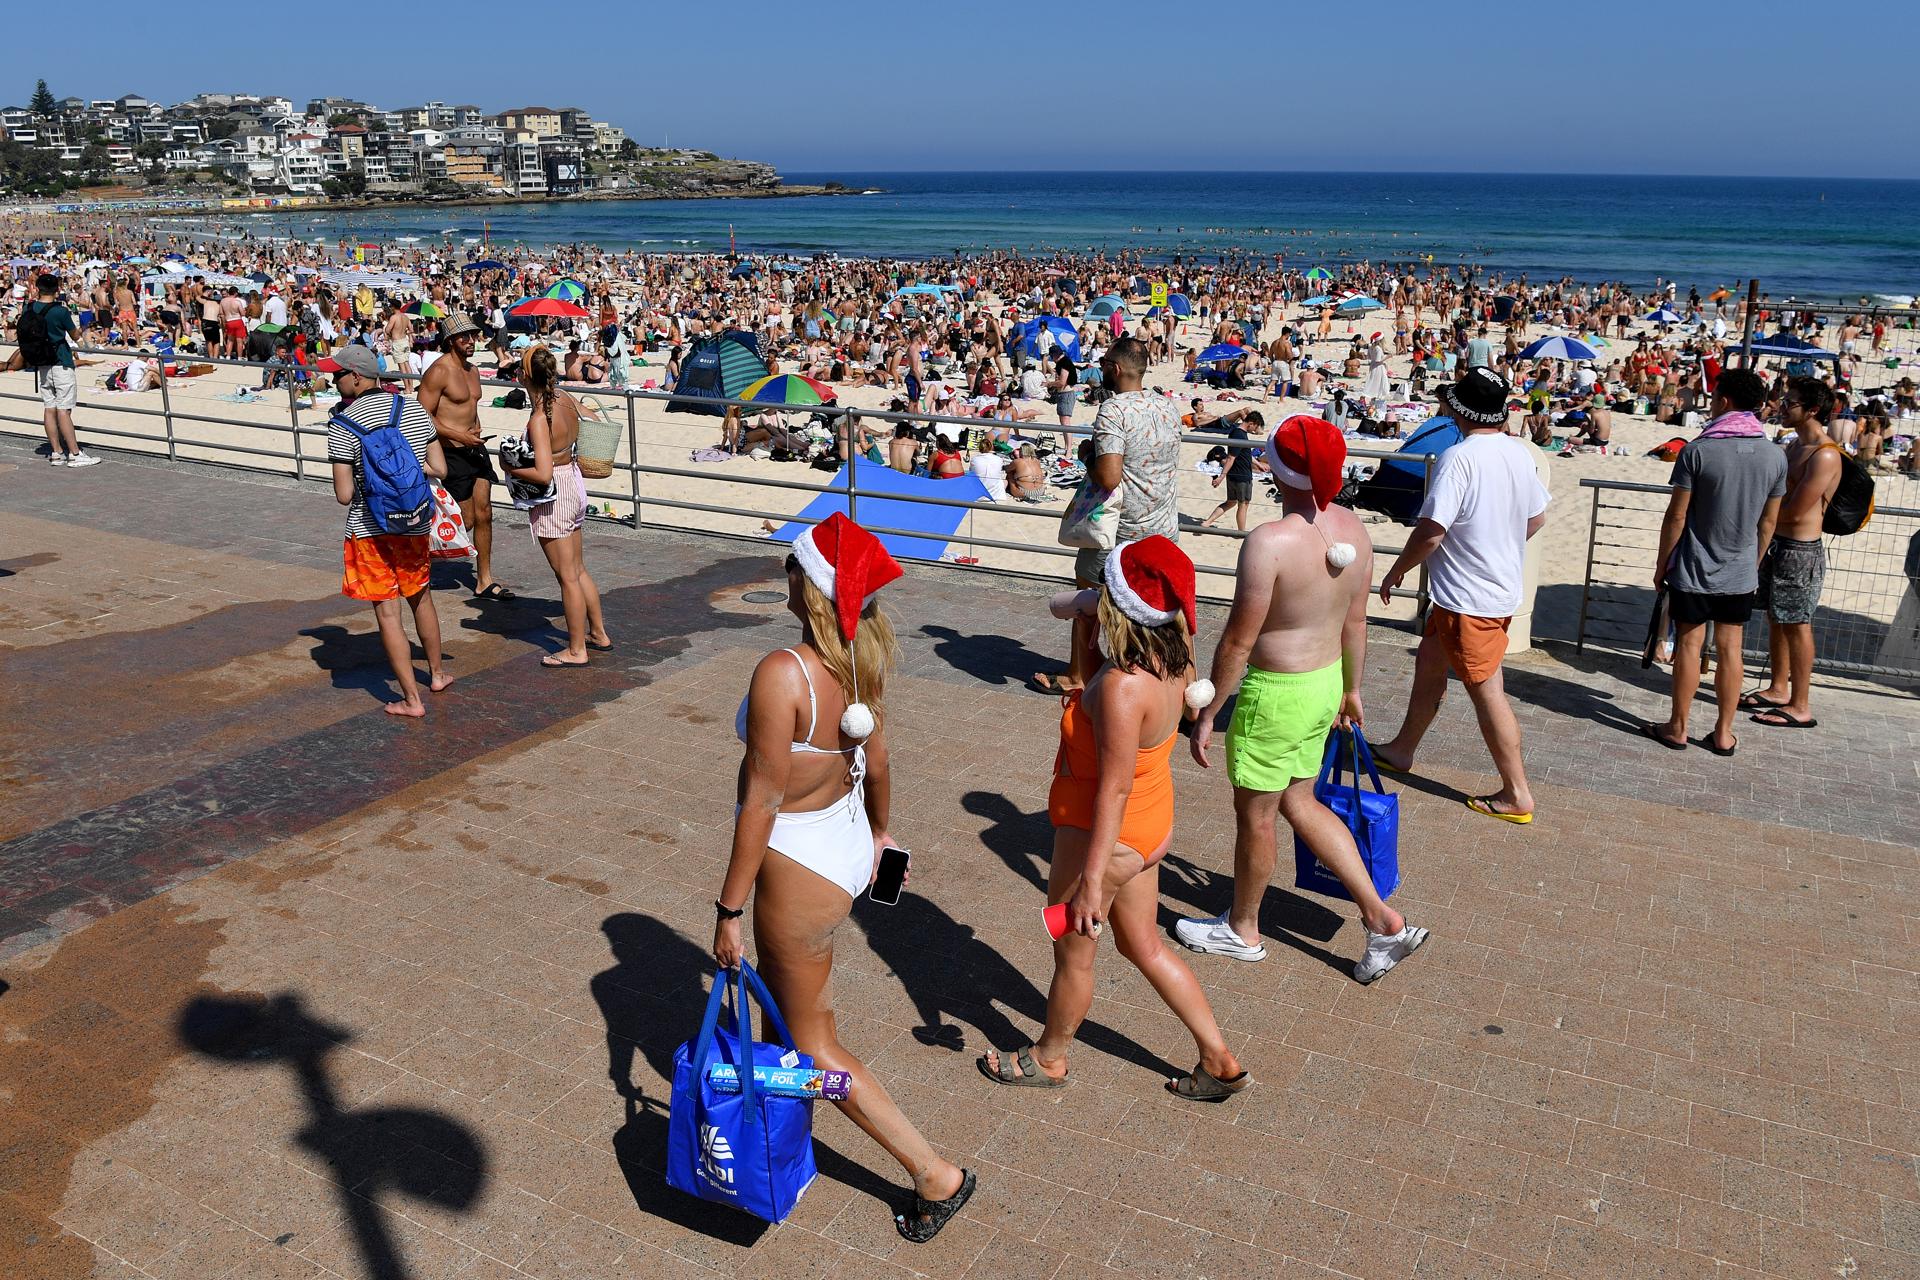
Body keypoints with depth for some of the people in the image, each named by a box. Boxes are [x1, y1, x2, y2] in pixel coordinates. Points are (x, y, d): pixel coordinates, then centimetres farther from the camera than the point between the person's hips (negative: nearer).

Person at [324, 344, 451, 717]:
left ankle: (411, 699, 7)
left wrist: (363, 480, 4)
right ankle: (437, 674, 39)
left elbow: (344, 495, -16)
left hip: (370, 530, -5)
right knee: (421, 598, 24)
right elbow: (439, 469, 2)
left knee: (387, 613, 3)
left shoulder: (343, 424, -15)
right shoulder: (414, 409, -1)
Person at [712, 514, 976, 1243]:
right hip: (847, 843, 8)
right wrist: (880, 832, 26)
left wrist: (729, 911, -16)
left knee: (814, 1044, 11)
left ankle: (936, 1174, 17)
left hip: (801, 865, -8)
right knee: (785, 998, 30)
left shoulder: (783, 673, -30)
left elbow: (761, 803, -25)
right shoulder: (865, 658, -6)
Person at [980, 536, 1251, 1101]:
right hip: (1149, 827, 9)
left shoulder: (1122, 687, -32)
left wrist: (1091, 881, -25)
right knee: (1144, 945, 25)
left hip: (1103, 837, -8)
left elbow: (1114, 789, -30)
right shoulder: (1171, 664, -6)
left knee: (1072, 954, 16)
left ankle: (1048, 1058, 41)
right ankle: (1219, 1060, 34)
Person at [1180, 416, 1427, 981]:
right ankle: (1382, 919, 24)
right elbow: (1355, 621, 9)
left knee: (1255, 816, 13)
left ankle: (1242, 929, 35)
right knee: (1298, 802, 23)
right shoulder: (1354, 529, -3)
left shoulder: (1269, 542, -26)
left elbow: (1238, 641, -21)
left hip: (1275, 695, -8)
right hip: (1325, 683, 8)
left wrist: (1207, 713, -10)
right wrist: (1350, 689, 22)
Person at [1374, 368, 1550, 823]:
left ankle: (1517, 794, 8)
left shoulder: (1460, 457, -22)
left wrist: (1397, 571, -8)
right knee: (1429, 660, 23)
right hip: (1502, 584, 9)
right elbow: (1537, 517, 14)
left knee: (1487, 691, -1)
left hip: (1468, 597, -9)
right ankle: (1402, 750, 37)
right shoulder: (1519, 453, 3)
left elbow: (1431, 530, -23)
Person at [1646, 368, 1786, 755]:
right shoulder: (1776, 456, 0)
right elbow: (1768, 521, 8)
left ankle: (1677, 728, 14)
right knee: (1730, 649, 9)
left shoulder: (1697, 450, -13)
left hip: (1694, 570, -4)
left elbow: (1676, 516, -11)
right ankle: (1723, 734, 16)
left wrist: (1661, 564, -1)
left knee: (1689, 645, 5)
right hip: (1741, 573, 4)